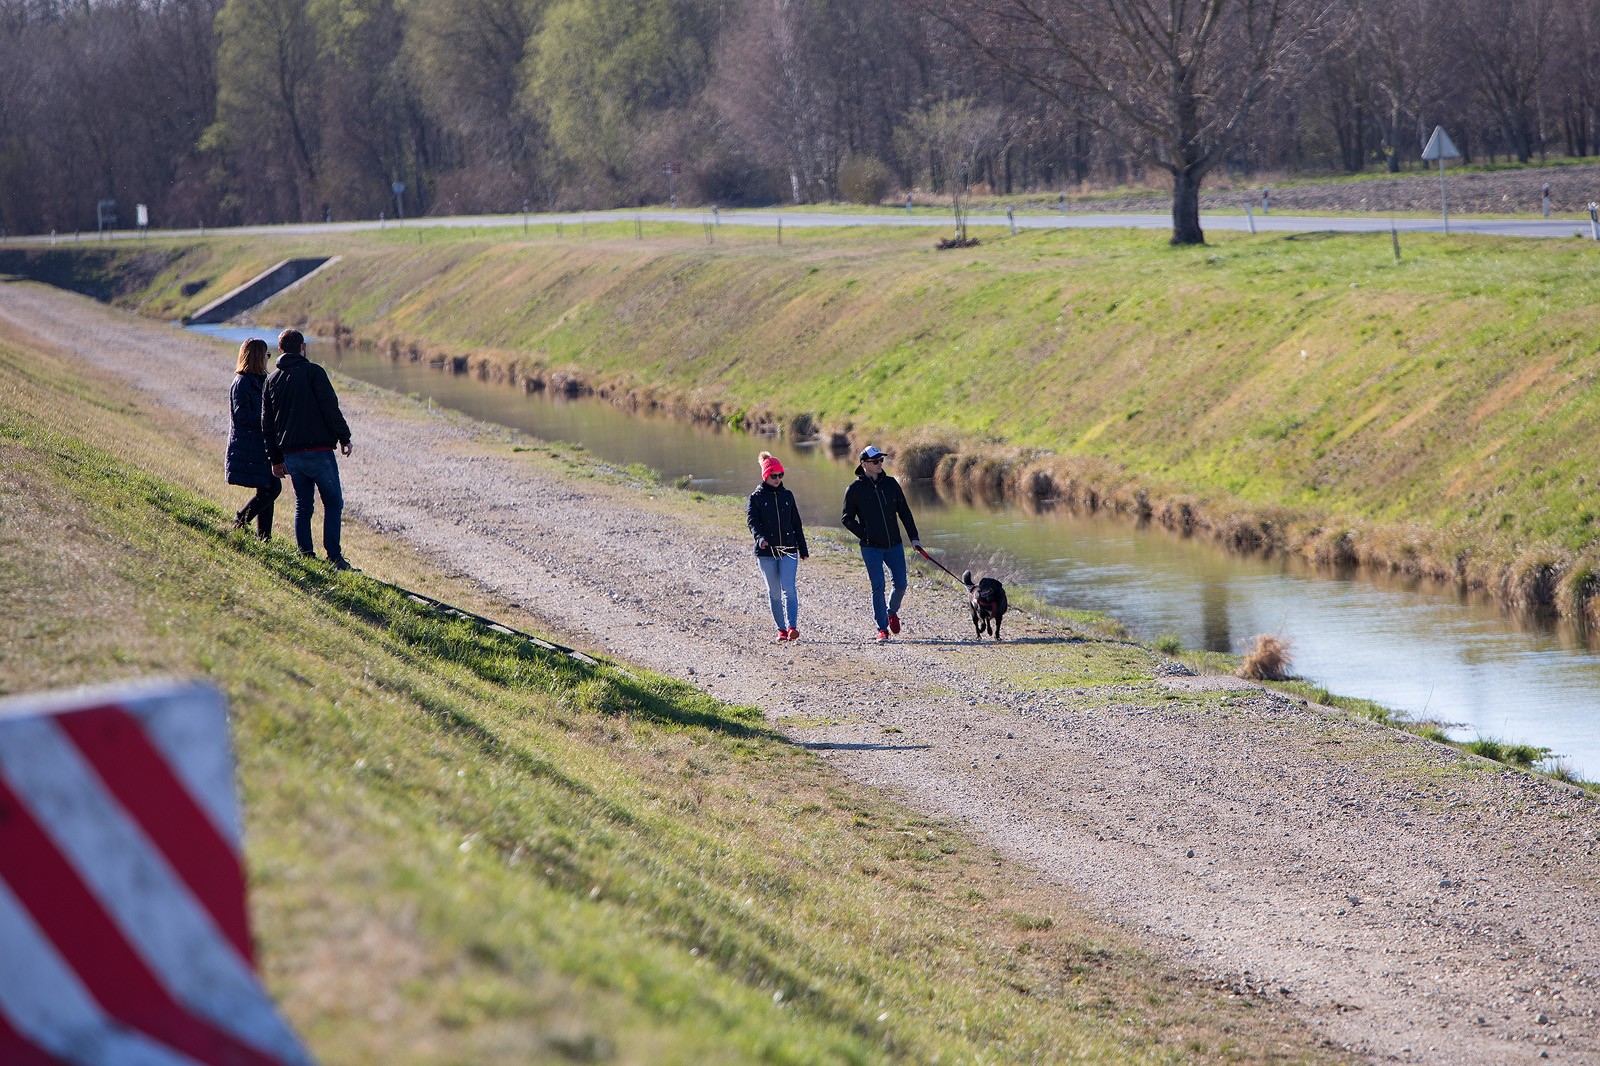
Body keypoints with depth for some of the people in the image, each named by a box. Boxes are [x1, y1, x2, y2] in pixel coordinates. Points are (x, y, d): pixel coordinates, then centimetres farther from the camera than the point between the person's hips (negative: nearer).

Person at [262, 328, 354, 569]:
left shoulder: (271, 380, 12)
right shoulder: (313, 372, -6)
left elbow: (267, 424, 14)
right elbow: (331, 408, -12)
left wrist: (276, 459, 19)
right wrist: (344, 436, 0)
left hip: (291, 454, 5)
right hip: (318, 450, -5)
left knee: (303, 505, 13)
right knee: (333, 502, 0)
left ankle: (306, 556, 9)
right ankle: (333, 556, -10)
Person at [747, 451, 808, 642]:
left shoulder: (787, 495, 11)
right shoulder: (756, 498, 2)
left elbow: (796, 523, 15)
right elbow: (752, 520, -12)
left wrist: (803, 549, 16)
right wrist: (760, 537, -33)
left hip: (788, 550, 1)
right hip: (766, 552, -1)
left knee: (788, 589, -13)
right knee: (774, 592, 5)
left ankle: (792, 626, -21)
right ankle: (781, 630, 12)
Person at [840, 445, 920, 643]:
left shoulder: (891, 484, 7)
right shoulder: (855, 489, -3)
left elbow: (905, 512, 12)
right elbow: (846, 519, 2)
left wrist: (913, 537, 5)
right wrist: (865, 534, -9)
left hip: (894, 545, 3)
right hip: (871, 548, -3)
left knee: (901, 584, 3)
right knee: (878, 587, -6)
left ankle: (892, 612, 32)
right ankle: (882, 628, 2)